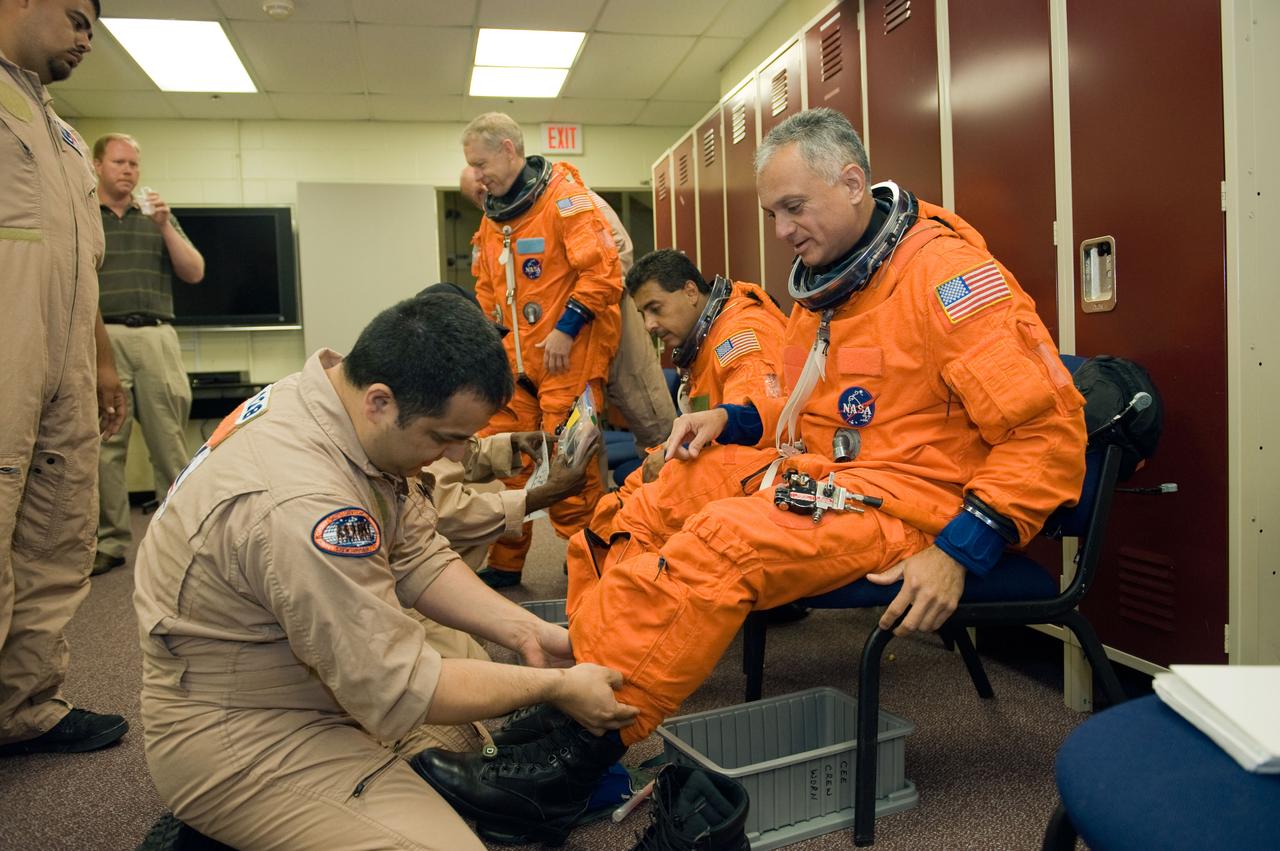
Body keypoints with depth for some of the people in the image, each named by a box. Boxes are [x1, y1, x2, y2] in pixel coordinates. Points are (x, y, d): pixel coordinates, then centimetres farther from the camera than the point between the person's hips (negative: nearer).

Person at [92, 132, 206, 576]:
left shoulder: (157, 216, 20)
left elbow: (194, 273, 10)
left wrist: (165, 227, -3)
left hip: (157, 336, 2)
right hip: (101, 337, -1)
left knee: (171, 443, -3)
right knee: (104, 445, -3)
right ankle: (109, 542, 2)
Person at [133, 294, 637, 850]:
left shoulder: (340, 401, -6)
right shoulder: (300, 504, -35)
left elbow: (415, 558, 0)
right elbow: (400, 693, -28)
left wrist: (525, 632, -10)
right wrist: (557, 687, -18)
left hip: (311, 670, 9)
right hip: (238, 740, -9)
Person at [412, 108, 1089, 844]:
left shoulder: (944, 270, -12)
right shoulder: (827, 282, 14)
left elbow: (1050, 428, -16)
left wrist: (959, 550, -23)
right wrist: (730, 420, 6)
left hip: (902, 494, -9)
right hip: (816, 472, 9)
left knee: (718, 541, -30)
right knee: (644, 502, -2)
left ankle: (568, 762, -23)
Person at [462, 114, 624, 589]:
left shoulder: (563, 196, -9)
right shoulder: (492, 217, 15)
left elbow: (603, 270, -16)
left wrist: (565, 328, -17)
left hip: (569, 354, -7)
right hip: (515, 356, 8)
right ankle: (505, 561, 22)